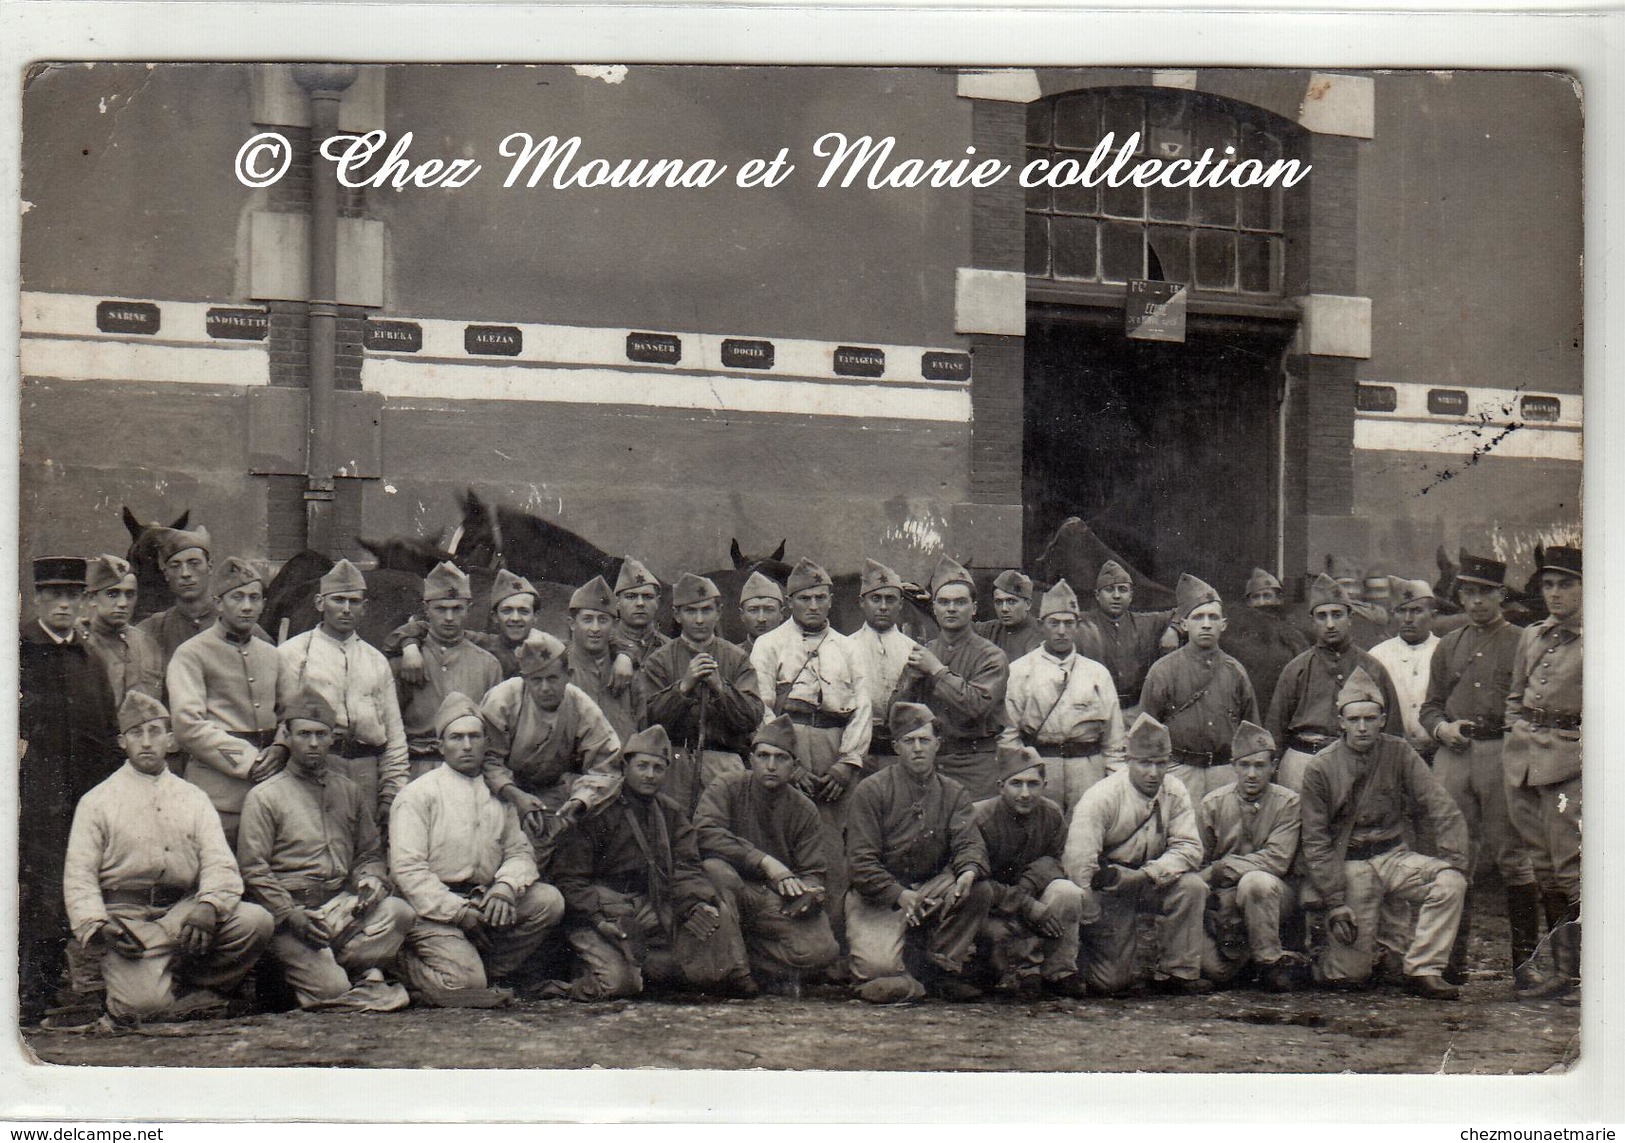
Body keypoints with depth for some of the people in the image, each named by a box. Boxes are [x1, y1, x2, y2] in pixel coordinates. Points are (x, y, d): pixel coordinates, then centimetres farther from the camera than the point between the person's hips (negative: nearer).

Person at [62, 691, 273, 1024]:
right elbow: (78, 876, 3)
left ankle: (203, 988, -3)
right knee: (145, 1005, -30)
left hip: (183, 911, 4)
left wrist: (209, 907, -19)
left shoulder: (193, 798, 16)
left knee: (255, 920, -25)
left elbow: (219, 863, 4)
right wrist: (98, 926, -17)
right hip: (126, 919, -4)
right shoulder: (96, 802, 8)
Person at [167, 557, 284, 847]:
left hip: (269, 788, 6)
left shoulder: (271, 655, 19)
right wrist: (246, 759, -10)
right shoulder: (191, 655, -1)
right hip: (218, 795, -5)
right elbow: (189, 727, -10)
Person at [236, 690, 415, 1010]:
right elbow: (252, 869, -3)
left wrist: (371, 878, -3)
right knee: (330, 987, -27)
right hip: (289, 908, -4)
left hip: (343, 906, 5)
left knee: (399, 911, -27)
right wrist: (292, 915, -16)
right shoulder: (264, 797, 3)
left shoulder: (348, 791, 18)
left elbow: (370, 851, 22)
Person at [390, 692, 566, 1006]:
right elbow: (407, 868, -9)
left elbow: (520, 851, 10)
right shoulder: (418, 794, -2)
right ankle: (407, 964, 7)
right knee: (463, 980, -25)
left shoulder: (498, 796, 15)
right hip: (434, 908, -5)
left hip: (484, 902, 5)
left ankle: (490, 972, -3)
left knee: (548, 900, -16)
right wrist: (456, 910, -18)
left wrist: (505, 888, -13)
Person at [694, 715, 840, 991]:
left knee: (823, 950, -25)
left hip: (781, 903, 2)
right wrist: (764, 861, -28)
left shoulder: (805, 811, 5)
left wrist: (809, 892, -24)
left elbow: (813, 872, 3)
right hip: (732, 895, -2)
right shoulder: (726, 789, -3)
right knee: (714, 867, -36)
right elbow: (704, 832, -22)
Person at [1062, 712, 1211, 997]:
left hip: (1148, 885, 5)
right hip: (1108, 889, -5)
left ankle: (1177, 973, -9)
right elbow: (1078, 861, -25)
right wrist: (1091, 925, -25)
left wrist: (1151, 872, -28)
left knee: (1192, 886, -25)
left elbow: (1189, 847, -10)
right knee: (1111, 984, -10)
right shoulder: (1102, 797, -21)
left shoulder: (1175, 794, -6)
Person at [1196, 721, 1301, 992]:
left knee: (1255, 881, -37)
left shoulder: (1288, 803, -5)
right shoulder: (1212, 805, 0)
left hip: (1273, 893, -2)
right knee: (1214, 968, -19)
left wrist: (1222, 868, -18)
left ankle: (1270, 961, -18)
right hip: (1221, 898, 2)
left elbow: (1277, 860, -16)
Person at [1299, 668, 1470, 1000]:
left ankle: (1423, 971, -17)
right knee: (1350, 974, -10)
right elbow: (1315, 843, -6)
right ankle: (1318, 963, 26)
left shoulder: (1399, 753, -2)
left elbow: (1442, 809, -4)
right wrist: (1334, 902, -13)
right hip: (1349, 866, -3)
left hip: (1394, 856, 3)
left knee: (1450, 882, -27)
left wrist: (1454, 860, -18)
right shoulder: (1320, 768, -6)